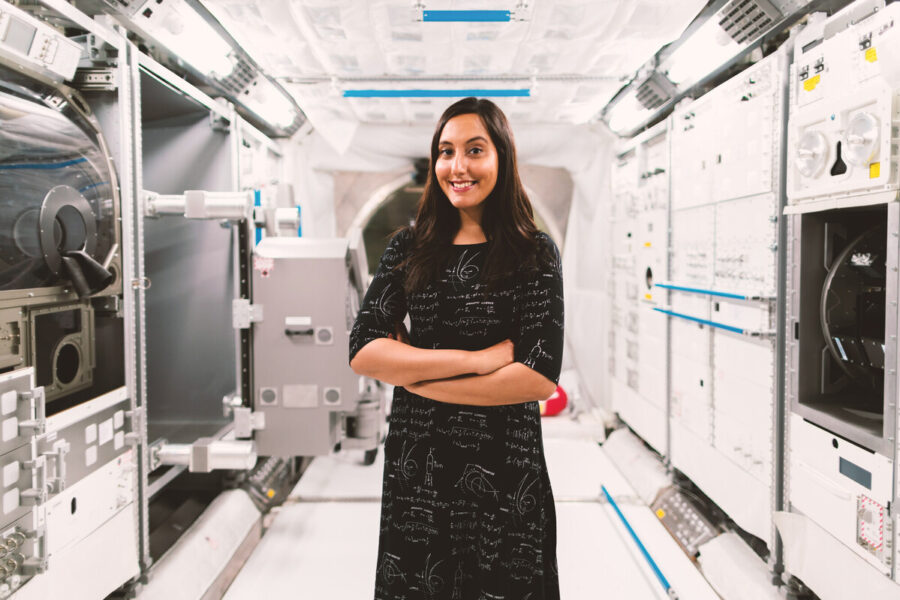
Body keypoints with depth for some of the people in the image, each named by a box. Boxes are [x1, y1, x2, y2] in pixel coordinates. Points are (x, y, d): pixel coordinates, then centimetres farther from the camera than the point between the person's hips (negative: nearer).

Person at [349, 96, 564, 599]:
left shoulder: (535, 253, -5)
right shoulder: (410, 248, 2)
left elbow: (540, 378, -14)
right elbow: (362, 351, -7)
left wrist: (414, 375, -12)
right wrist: (476, 358, -16)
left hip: (506, 468, -2)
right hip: (417, 463, 3)